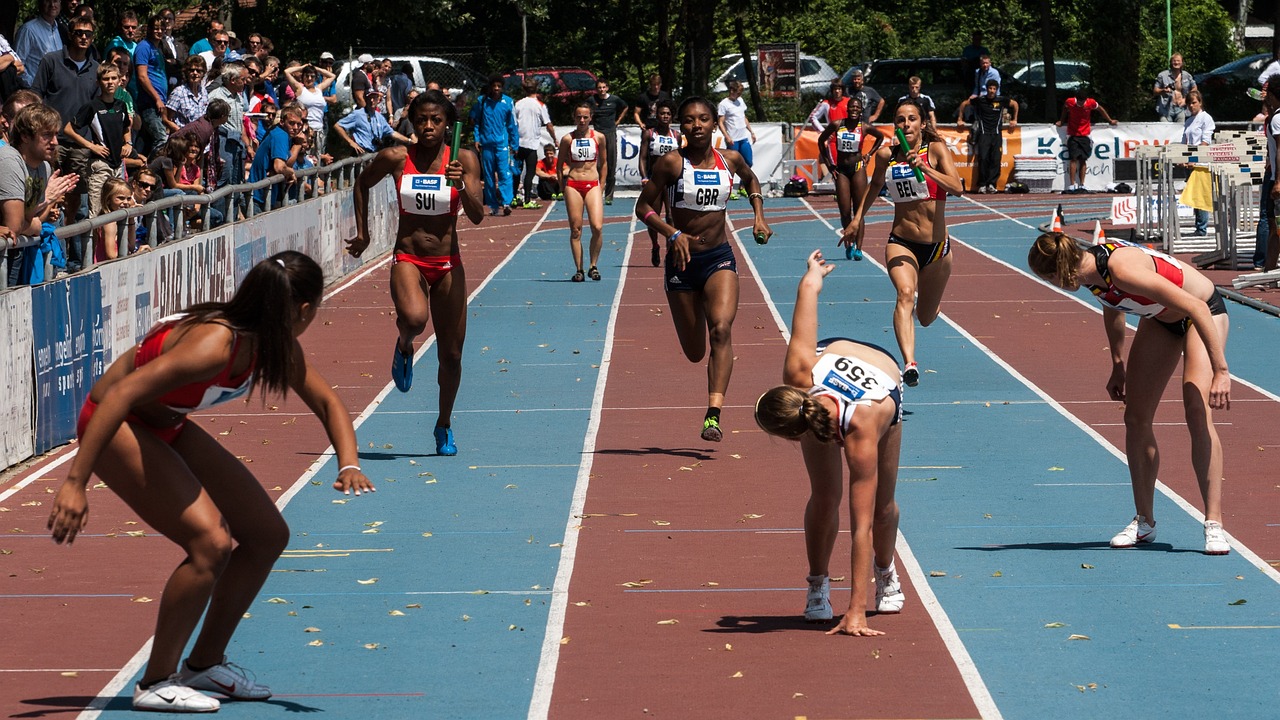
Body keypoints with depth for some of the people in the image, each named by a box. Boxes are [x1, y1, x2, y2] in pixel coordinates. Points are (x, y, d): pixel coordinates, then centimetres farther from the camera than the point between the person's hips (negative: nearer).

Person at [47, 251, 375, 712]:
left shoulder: (277, 345, -7)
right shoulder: (216, 344, -34)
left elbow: (326, 403, 6)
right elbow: (120, 393, -37)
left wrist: (349, 465, -15)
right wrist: (74, 483, -41)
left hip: (167, 428, 10)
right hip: (115, 427, -10)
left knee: (268, 536, 9)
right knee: (211, 543, -22)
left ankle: (205, 663, 23)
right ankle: (156, 683, -9)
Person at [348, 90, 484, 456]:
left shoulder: (464, 160, -4)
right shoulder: (396, 158, -3)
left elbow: (477, 216, -10)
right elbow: (362, 184, 16)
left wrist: (461, 186, -28)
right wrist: (362, 233, 15)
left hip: (448, 266, 1)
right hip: (408, 260, -1)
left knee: (451, 354, 6)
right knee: (414, 317, -34)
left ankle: (444, 425, 29)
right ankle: (404, 347, 3)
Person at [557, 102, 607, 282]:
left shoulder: (599, 137, 4)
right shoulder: (567, 139, 1)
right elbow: (560, 164, 10)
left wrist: (602, 186, 11)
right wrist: (562, 187, 5)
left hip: (593, 185, 0)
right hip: (573, 185, 0)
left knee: (597, 227, -14)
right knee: (575, 230, 0)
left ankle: (593, 265, 2)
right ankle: (579, 269, 8)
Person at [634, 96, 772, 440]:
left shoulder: (730, 160, 1)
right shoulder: (672, 162, -9)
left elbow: (751, 179, 24)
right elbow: (643, 207, -6)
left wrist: (759, 215, 10)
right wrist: (673, 234, -21)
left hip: (720, 258, 1)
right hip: (682, 260, -1)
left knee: (721, 329, -25)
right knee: (694, 353, 7)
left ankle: (714, 415, -30)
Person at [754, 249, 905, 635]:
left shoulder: (861, 435, -50)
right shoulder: (801, 374, -44)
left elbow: (862, 526, -49)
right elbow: (809, 288, -30)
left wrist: (856, 611, -52)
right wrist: (814, 272, -3)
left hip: (886, 384, -2)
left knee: (882, 505, 1)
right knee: (825, 497, -12)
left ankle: (886, 575, 34)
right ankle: (818, 588, 8)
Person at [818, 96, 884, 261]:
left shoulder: (864, 128, -2)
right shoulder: (837, 125, -2)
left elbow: (881, 137, 17)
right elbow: (821, 140, 10)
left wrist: (869, 154, 8)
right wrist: (829, 165, 7)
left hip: (858, 168, -1)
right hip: (841, 170, 1)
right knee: (844, 212, -1)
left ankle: (858, 248, -5)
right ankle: (849, 242, 21)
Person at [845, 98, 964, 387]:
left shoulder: (936, 149, -7)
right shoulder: (886, 156, 1)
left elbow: (957, 187, -23)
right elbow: (875, 185, 23)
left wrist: (925, 168, -35)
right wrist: (857, 218, 20)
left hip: (936, 246, 0)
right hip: (900, 242, 0)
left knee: (925, 318, 14)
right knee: (905, 294, -30)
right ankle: (909, 363, -45)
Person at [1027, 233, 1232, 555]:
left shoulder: (1123, 270, -39)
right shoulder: (1090, 272, -15)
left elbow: (1198, 309, -37)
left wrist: (1221, 371, -37)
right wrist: (1118, 366, 14)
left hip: (1203, 312, -8)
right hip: (1160, 319, 8)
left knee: (1197, 413, -22)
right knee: (1136, 417, 3)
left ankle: (1214, 523, -22)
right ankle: (1144, 521, 14)